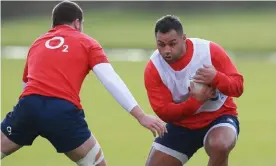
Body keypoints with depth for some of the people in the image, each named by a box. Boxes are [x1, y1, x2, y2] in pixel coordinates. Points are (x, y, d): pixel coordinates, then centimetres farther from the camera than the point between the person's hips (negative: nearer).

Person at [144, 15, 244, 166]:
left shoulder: (210, 51, -20)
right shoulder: (153, 68, -15)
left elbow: (238, 87, -15)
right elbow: (164, 112, -18)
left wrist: (217, 78, -37)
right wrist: (196, 101, -33)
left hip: (218, 117, -3)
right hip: (181, 125, 3)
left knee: (219, 146, -36)